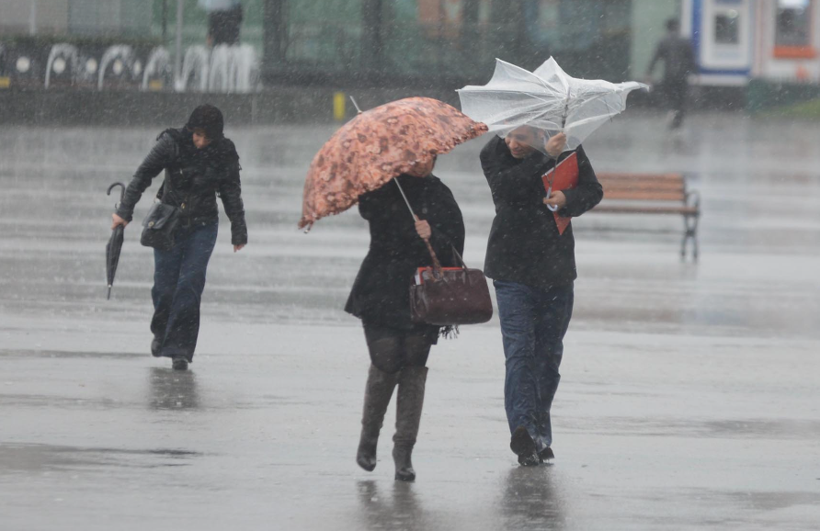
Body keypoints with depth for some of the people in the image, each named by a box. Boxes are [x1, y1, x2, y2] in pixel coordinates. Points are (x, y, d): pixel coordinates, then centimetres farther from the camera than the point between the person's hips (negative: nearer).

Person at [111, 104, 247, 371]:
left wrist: (239, 231, 5)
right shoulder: (172, 143, -12)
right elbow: (143, 176, -10)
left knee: (190, 284, -12)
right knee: (164, 286, -1)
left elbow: (232, 194, 4)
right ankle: (161, 331, 30)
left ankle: (179, 348, -8)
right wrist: (125, 211, -16)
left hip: (203, 226, 0)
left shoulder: (225, 153, -6)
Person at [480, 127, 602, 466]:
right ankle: (522, 428, -25)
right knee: (519, 350, -15)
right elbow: (506, 185, -26)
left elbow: (593, 191, 2)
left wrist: (567, 200, -19)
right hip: (513, 269, -3)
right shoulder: (494, 154, -8)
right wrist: (544, 157, -34)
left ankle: (540, 435, 22)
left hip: (556, 270, 3)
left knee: (549, 353, 11)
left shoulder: (567, 149, -2)